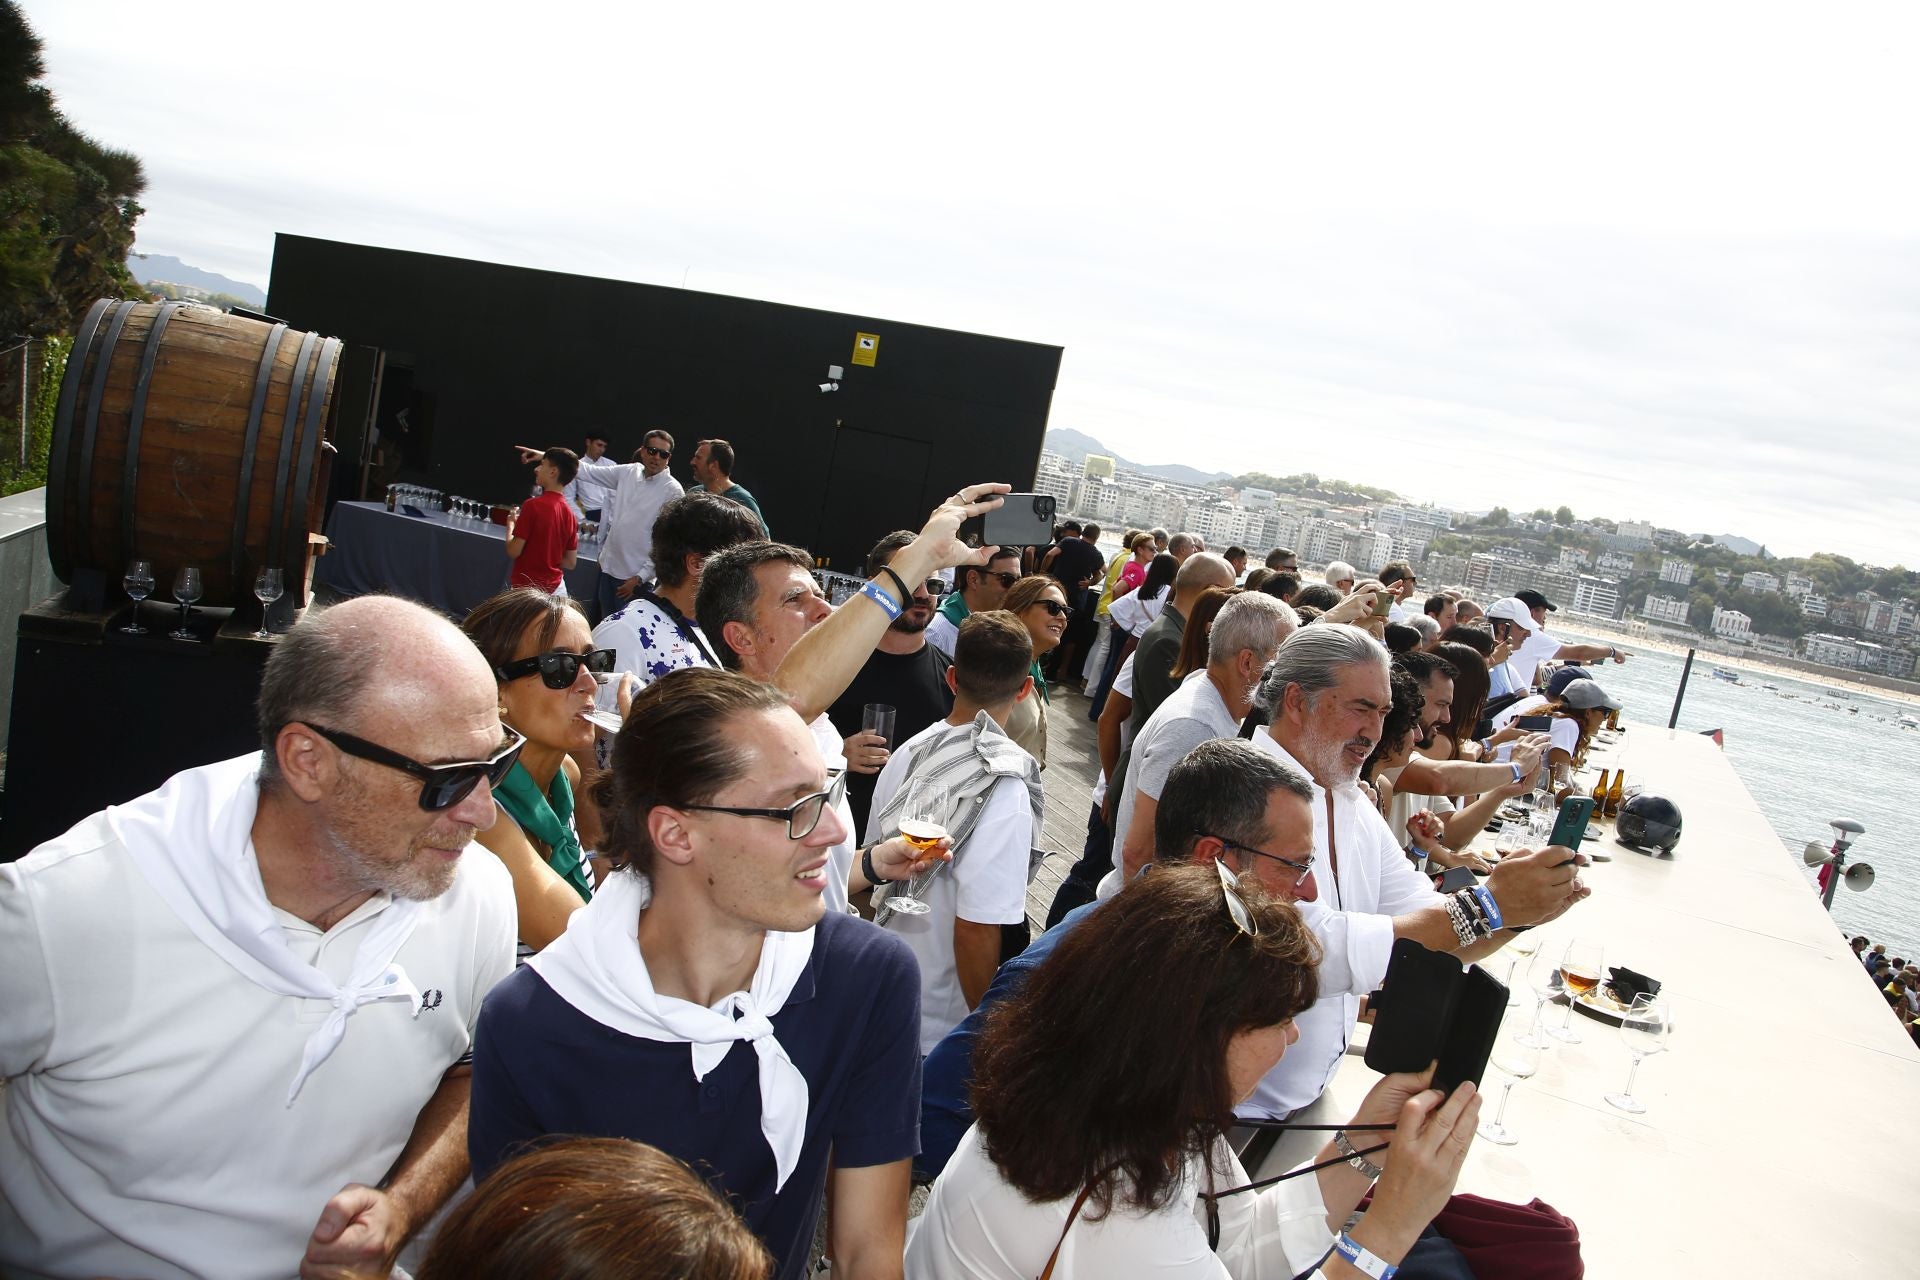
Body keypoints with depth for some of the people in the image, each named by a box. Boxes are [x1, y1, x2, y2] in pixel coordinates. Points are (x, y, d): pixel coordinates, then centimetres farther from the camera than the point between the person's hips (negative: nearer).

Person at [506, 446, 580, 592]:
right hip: (555, 588, 6)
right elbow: (571, 562, 9)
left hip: (526, 588, -6)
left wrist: (511, 524, 2)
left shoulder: (533, 505, -15)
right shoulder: (569, 513, 4)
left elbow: (513, 551, -14)